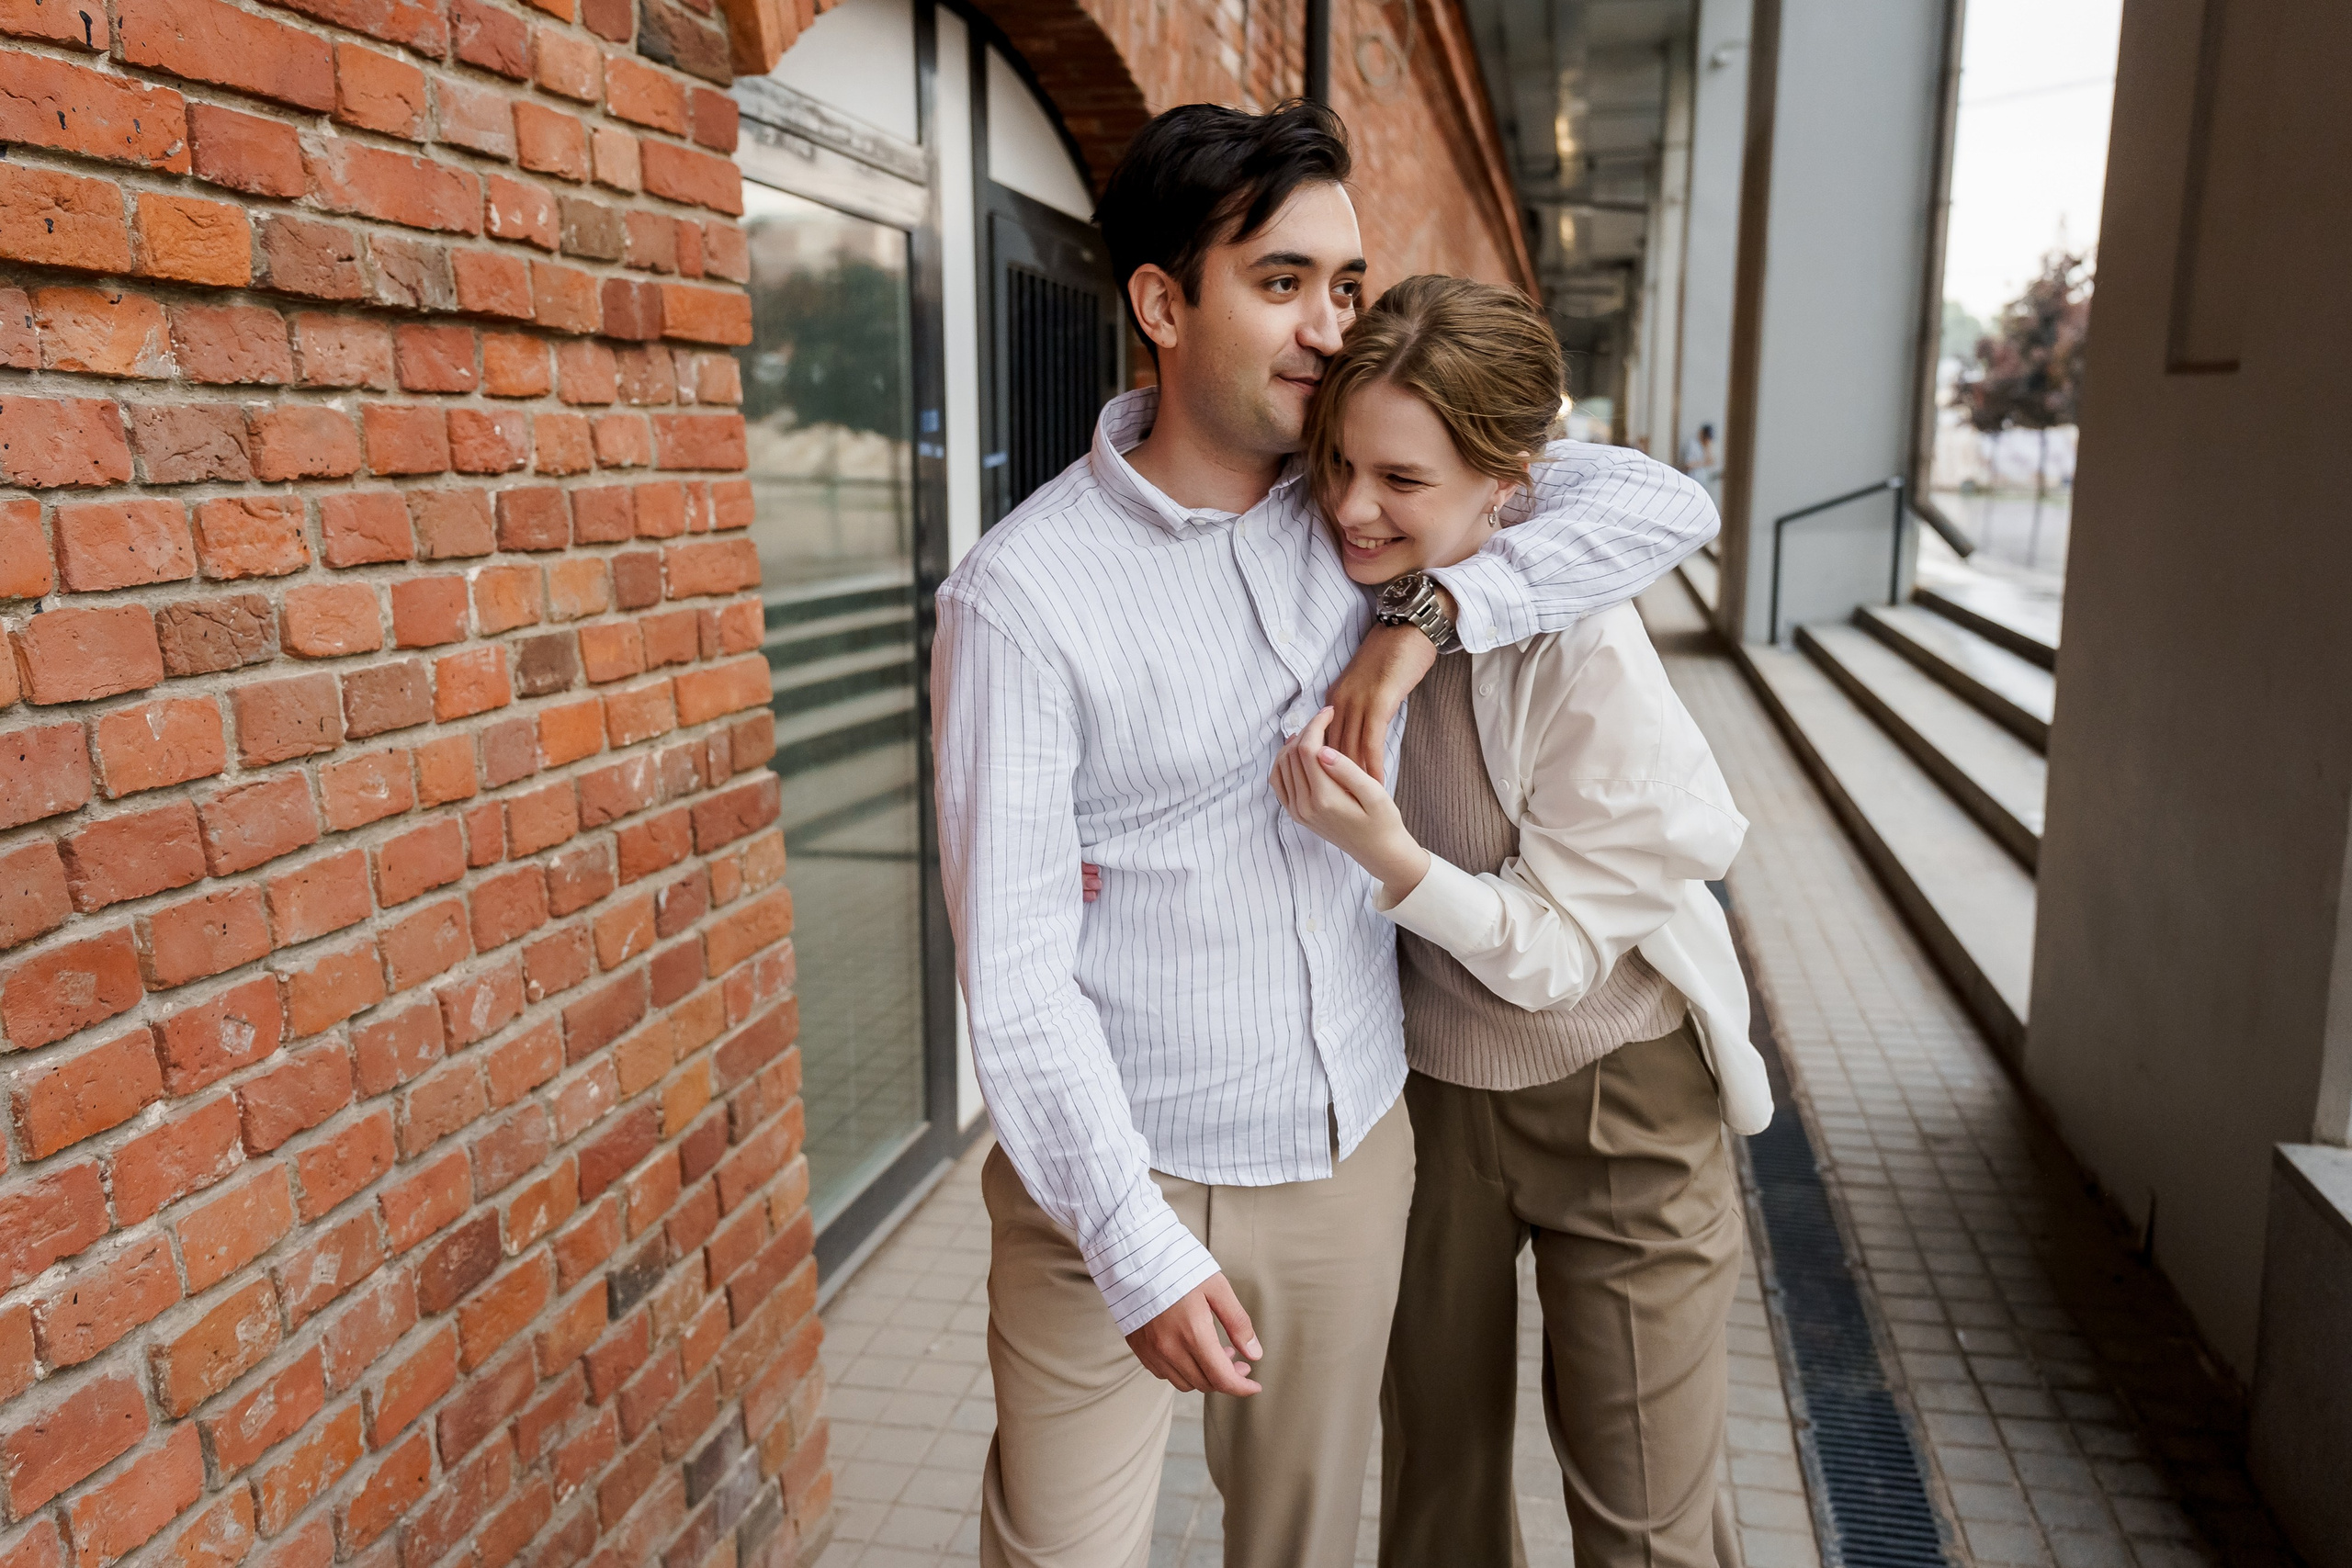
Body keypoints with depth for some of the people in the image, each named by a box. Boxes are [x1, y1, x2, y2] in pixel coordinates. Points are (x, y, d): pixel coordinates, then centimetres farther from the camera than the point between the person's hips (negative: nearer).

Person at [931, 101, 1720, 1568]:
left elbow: (1663, 504, -4)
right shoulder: (1020, 594, -15)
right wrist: (1135, 1245, -21)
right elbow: (1013, 962, -17)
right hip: (1115, 1169, -4)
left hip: (1352, 1144, 5)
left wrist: (1432, 614, -18)